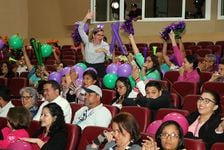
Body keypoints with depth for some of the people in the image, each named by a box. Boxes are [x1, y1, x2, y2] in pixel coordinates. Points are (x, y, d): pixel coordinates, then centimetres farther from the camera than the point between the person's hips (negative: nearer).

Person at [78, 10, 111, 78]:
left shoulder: (104, 44, -3)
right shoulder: (88, 41, 0)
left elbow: (111, 56, -13)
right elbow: (80, 29, -5)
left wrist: (104, 50, -31)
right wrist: (86, 18, -15)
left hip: (100, 68, -1)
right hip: (87, 66, 1)